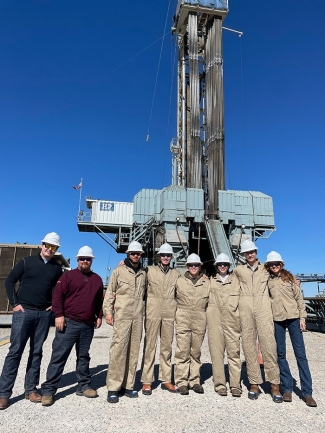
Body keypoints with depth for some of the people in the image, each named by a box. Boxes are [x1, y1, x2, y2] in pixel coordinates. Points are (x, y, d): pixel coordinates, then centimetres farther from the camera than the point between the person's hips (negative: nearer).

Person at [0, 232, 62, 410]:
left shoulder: (57, 268, 5)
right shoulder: (27, 262, -2)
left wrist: (55, 305, 3)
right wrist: (15, 303, -5)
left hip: (44, 314, 3)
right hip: (24, 312, -2)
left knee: (36, 352, 9)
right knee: (15, 351, -1)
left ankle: (31, 389, 20)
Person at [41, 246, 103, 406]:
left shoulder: (97, 279, 11)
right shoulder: (68, 275, -2)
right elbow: (57, 295, -8)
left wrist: (99, 316, 11)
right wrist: (59, 315, -14)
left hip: (88, 325, 4)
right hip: (69, 323, -4)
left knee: (83, 357, 15)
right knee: (59, 356, 0)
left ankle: (84, 386, 27)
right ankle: (48, 390, 10)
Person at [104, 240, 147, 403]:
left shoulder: (143, 274, 12)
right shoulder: (119, 270, 0)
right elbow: (110, 292, -1)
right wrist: (108, 311, -7)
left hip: (138, 317, 4)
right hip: (122, 316, -4)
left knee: (133, 350, 7)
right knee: (118, 349, -8)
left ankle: (128, 385, 18)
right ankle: (113, 387, 2)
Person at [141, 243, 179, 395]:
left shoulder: (175, 274, 14)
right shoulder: (149, 270, 5)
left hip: (169, 313, 3)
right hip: (152, 312, -3)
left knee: (167, 347, 9)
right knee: (150, 346, 0)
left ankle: (166, 379, 20)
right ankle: (147, 381, 9)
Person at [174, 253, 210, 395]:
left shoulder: (206, 282, 9)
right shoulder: (179, 281, 6)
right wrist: (179, 311, 9)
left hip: (200, 320, 2)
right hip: (183, 319, -1)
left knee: (196, 351, 9)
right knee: (182, 351, -3)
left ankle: (195, 381, 20)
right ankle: (182, 382, 6)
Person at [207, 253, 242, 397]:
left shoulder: (236, 279, 13)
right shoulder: (211, 280, 15)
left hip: (232, 319, 0)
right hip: (215, 319, 0)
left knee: (234, 351, -3)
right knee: (216, 351, 0)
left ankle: (235, 385, 4)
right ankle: (220, 384, 7)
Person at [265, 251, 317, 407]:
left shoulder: (289, 277, 7)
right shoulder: (267, 280, 7)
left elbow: (299, 297, 6)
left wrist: (302, 318, -1)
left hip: (293, 317, 0)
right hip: (277, 319, 1)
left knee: (300, 353, 0)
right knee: (280, 353, 5)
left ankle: (307, 392, 6)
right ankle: (287, 388, 16)